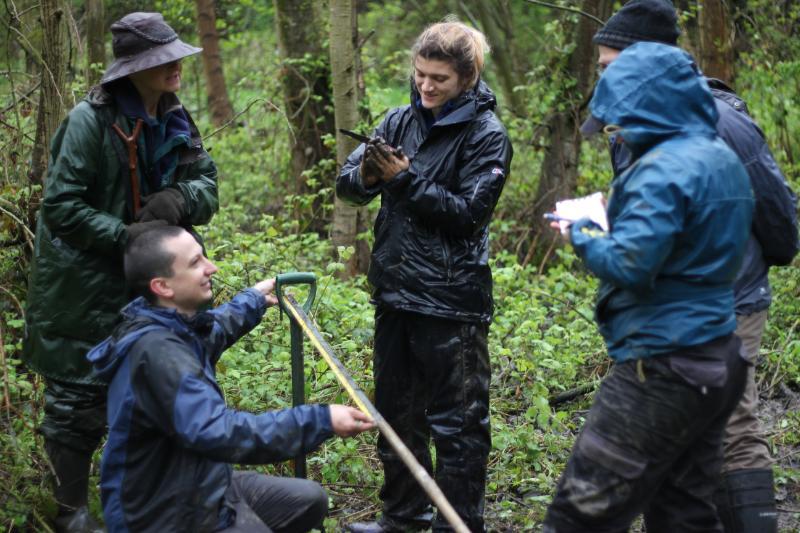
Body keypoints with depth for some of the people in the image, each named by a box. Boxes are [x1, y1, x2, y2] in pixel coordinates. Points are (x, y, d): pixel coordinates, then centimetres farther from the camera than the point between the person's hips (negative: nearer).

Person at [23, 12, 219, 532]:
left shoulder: (175, 121, 3)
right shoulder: (90, 120, -19)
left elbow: (208, 188, 4)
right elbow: (60, 204, -19)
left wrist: (178, 198, -18)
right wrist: (125, 236, -25)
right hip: (82, 288, -6)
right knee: (79, 396, 4)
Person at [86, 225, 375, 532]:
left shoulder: (174, 327, 2)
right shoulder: (157, 352, -29)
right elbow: (218, 432, -38)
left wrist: (254, 299, 41)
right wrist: (320, 422, -38)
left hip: (201, 489, 10)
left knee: (310, 500, 17)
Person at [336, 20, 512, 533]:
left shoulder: (486, 134, -9)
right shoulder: (401, 120, 6)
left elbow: (467, 212, -15)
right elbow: (347, 183, 1)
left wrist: (404, 179, -20)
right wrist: (367, 174, -21)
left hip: (451, 299, -6)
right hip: (395, 292, 6)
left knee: (456, 422, 2)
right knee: (396, 410, 18)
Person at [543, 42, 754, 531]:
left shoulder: (665, 169, -17)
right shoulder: (722, 158, 12)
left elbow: (629, 266, -24)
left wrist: (585, 238, -5)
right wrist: (616, 222, 13)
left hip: (664, 367, -10)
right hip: (719, 359, 10)